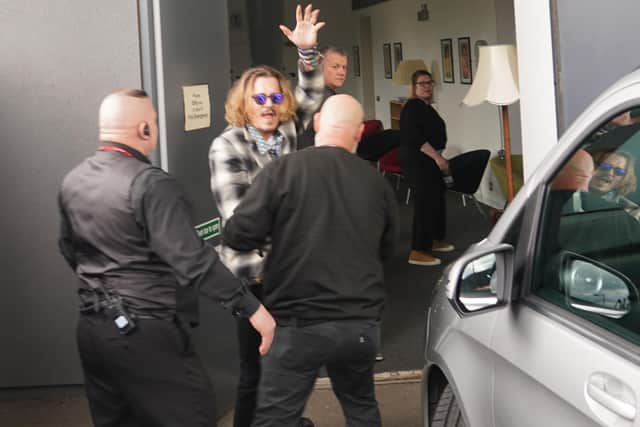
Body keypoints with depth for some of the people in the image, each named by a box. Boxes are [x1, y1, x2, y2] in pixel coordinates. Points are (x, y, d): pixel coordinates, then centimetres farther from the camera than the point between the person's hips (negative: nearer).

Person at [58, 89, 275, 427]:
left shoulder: (72, 182, 6)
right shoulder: (150, 183, -18)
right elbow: (191, 260, -23)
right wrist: (251, 307, -19)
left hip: (91, 326, 8)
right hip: (143, 331, -8)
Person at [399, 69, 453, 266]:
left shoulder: (426, 107, 15)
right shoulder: (412, 107, -15)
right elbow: (414, 137, -24)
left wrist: (439, 158, 22)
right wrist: (437, 157, -25)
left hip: (427, 159, 10)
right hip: (416, 160, -10)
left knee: (437, 198, 18)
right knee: (425, 202, -12)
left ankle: (434, 240, 33)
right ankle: (418, 252, -11)